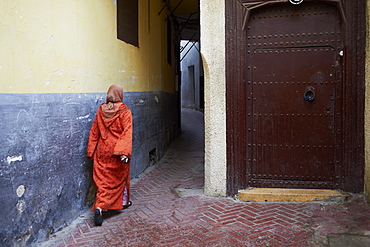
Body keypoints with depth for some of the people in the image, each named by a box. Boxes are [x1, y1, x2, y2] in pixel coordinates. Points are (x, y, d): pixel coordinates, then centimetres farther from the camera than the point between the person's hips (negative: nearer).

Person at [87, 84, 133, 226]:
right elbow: (127, 133, -19)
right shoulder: (125, 112, -10)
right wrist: (124, 152, -21)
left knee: (102, 179, 7)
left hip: (102, 150, 2)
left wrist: (91, 151, 10)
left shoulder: (101, 110, 0)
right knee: (119, 177, 16)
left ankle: (99, 207, -5)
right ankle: (123, 202, 33)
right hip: (117, 150, -2)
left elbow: (94, 132, 4)